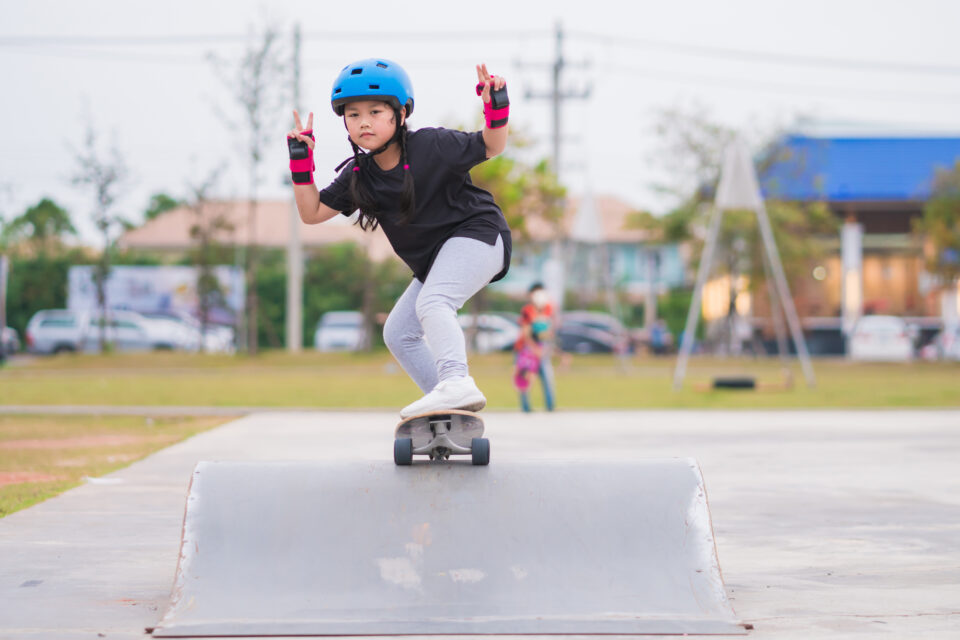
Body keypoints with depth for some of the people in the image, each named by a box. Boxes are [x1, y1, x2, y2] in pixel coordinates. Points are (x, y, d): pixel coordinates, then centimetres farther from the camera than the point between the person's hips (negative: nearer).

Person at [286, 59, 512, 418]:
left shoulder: (430, 146, -17)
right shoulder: (359, 176, -2)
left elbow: (491, 148, -7)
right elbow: (312, 212, 1)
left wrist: (496, 109, -26)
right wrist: (301, 163, -8)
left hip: (475, 232, -8)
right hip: (432, 261, 8)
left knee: (431, 303, -31)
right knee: (398, 334, 9)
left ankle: (457, 382, -46)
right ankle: (451, 409, 12)